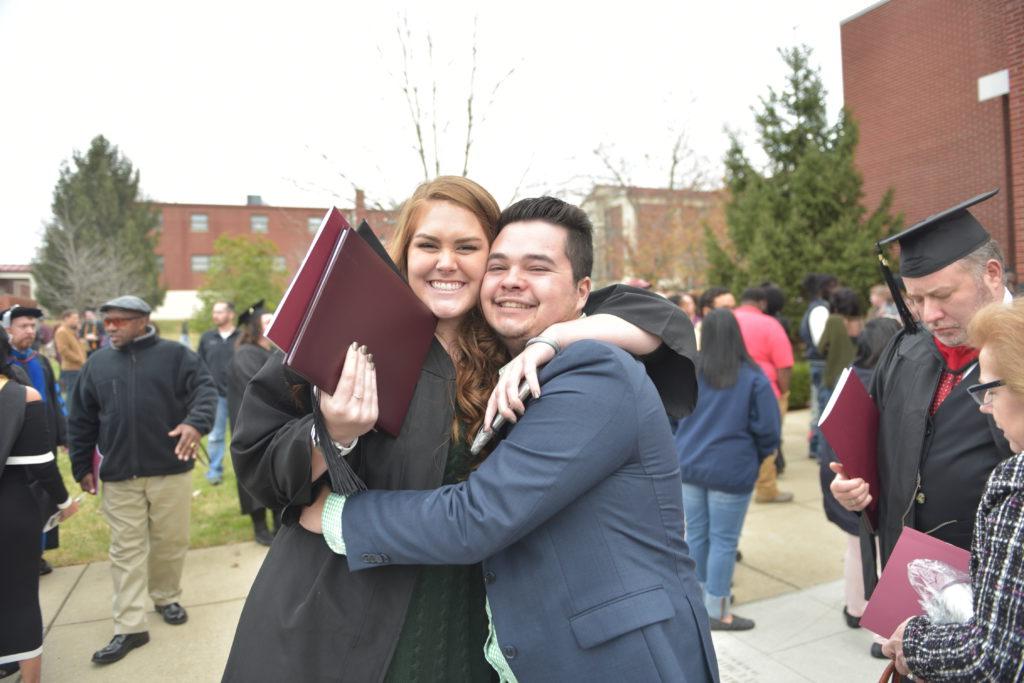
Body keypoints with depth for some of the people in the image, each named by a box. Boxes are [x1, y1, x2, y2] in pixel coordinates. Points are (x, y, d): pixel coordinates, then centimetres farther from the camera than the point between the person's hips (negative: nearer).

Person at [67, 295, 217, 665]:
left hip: (170, 470, -2)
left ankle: (166, 597, 34)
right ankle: (129, 627, 12)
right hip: (119, 476, 2)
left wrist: (196, 422, -31)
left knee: (171, 541, 11)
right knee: (126, 550, 5)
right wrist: (82, 467, 12)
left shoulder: (175, 354, -2)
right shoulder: (97, 363, 7)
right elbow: (81, 421, 12)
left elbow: (205, 389, -11)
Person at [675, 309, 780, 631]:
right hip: (731, 469, -4)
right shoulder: (752, 377, -12)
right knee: (723, 541, 6)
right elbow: (767, 428, -9)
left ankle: (698, 600, 30)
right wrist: (760, 455, 11)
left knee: (696, 534, 15)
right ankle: (716, 612, 16)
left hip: (689, 465, 4)